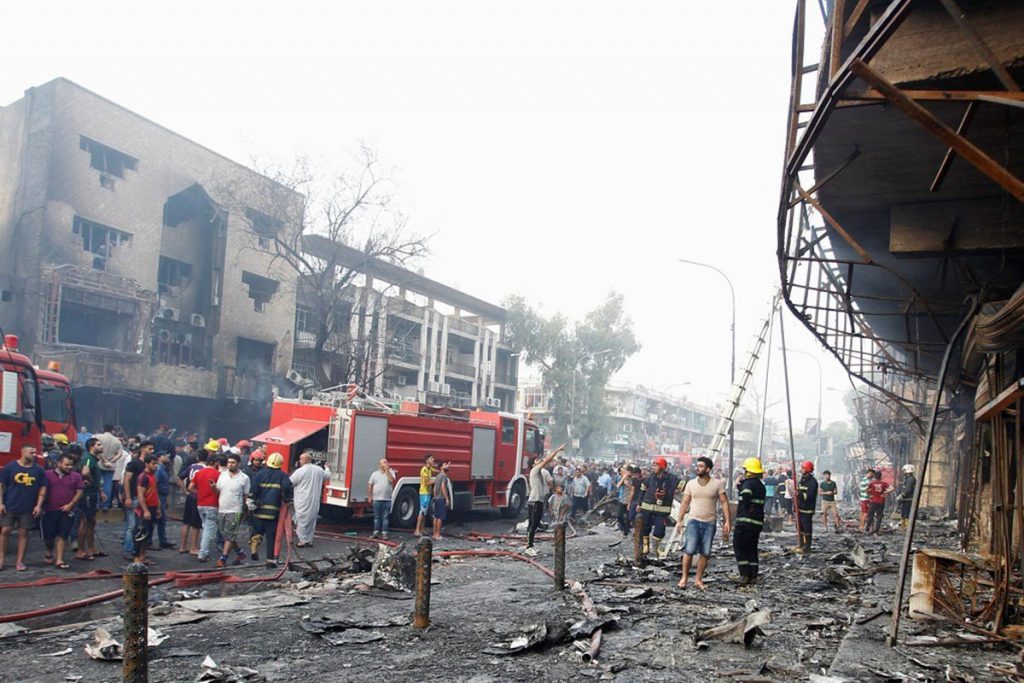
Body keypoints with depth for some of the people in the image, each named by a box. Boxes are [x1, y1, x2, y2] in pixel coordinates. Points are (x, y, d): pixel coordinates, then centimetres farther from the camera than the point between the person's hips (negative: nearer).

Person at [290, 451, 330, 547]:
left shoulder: (300, 471, -13)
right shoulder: (319, 470, 6)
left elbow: (289, 483, -7)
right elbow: (327, 476, 24)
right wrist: (327, 468, 44)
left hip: (303, 501, -6)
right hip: (315, 501, 6)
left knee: (302, 520, 1)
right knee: (312, 520, 14)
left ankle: (303, 541, 2)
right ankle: (309, 540, 19)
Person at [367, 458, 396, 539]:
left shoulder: (390, 472, 7)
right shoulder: (375, 474, 7)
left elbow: (391, 480, -13)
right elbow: (369, 485, 8)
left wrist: (387, 470, -8)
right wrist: (369, 496, 2)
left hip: (387, 499, 0)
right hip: (377, 499, 1)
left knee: (385, 517, 1)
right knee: (377, 517, 6)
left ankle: (384, 533, 4)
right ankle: (376, 533, 12)